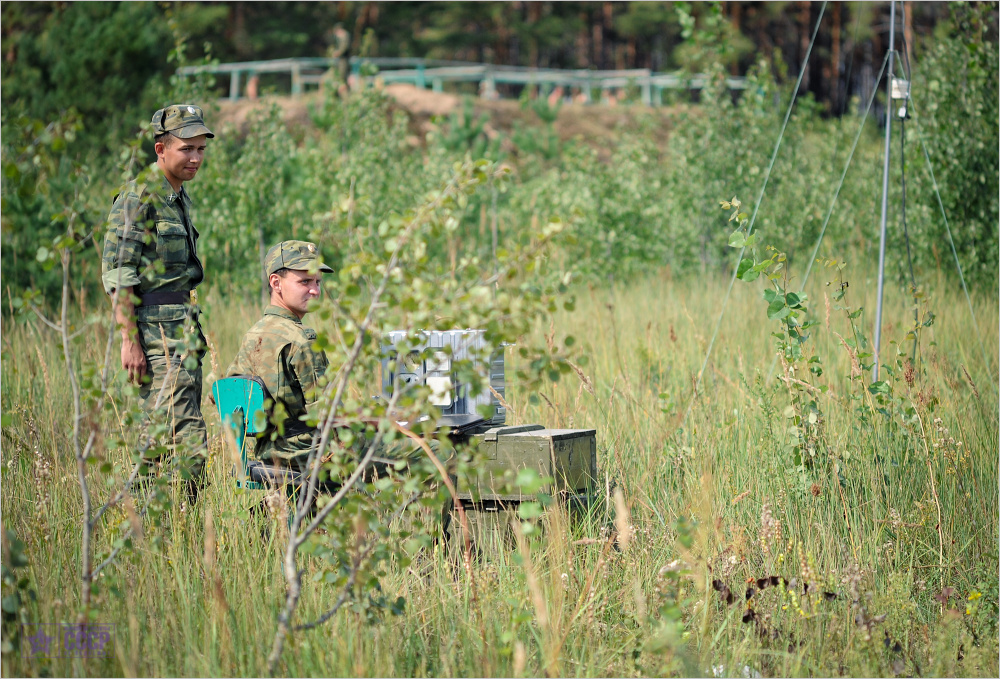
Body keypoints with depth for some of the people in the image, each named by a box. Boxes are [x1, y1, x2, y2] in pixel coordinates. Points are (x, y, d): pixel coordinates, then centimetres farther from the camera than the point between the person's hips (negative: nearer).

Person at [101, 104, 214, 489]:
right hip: (155, 331, -9)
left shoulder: (180, 197, 18)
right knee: (185, 436, -14)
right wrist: (130, 341, -20)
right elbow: (117, 272, -15)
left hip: (184, 329, 9)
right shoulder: (138, 198, -11)